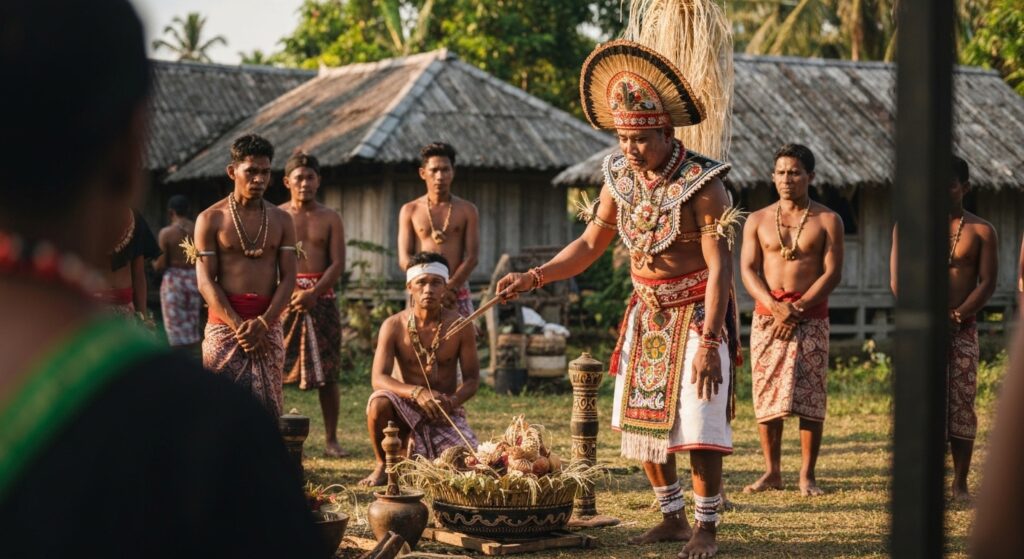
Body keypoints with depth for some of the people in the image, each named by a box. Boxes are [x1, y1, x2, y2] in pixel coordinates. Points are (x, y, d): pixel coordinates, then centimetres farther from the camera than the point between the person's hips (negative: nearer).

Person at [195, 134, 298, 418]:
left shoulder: (281, 220, 11)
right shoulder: (211, 219, 2)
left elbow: (288, 278, 4)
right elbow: (205, 281, -4)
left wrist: (263, 323, -12)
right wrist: (239, 325, -15)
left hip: (268, 325, 3)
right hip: (225, 323, -3)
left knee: (266, 405, 1)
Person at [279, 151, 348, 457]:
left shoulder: (330, 218, 8)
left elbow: (338, 264, 1)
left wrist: (313, 293, -15)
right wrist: (286, 292, -15)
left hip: (321, 297, 1)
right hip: (284, 296, -1)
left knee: (327, 374, 2)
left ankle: (331, 439, 8)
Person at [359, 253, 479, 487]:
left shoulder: (460, 326, -6)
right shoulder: (394, 326, -8)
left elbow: (472, 378, -3)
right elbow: (378, 378, -17)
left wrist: (453, 400, -27)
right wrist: (417, 392, -36)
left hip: (447, 413, 1)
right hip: (408, 409, -1)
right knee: (378, 402, -35)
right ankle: (384, 465, -6)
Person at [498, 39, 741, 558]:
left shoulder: (701, 183, -20)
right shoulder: (621, 177, -2)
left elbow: (719, 267, -21)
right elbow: (590, 244, 6)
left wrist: (709, 342, -26)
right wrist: (533, 277, -8)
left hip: (698, 310, -6)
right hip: (647, 311, 6)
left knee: (697, 420, -10)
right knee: (641, 416, 7)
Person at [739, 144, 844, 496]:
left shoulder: (827, 221, 4)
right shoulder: (757, 221, 10)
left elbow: (832, 273, -3)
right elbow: (748, 270, 2)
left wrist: (798, 308, -15)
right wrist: (775, 306, -15)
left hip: (810, 316, -2)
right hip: (766, 314, 2)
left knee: (810, 395, -4)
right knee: (766, 393, 1)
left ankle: (807, 475, 1)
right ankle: (772, 472, 9)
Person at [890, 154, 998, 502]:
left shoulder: (981, 231, 6)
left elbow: (987, 283, -1)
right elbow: (897, 281, 0)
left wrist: (957, 316, -14)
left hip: (963, 327, 0)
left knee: (962, 403, -2)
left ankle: (960, 483, 3)